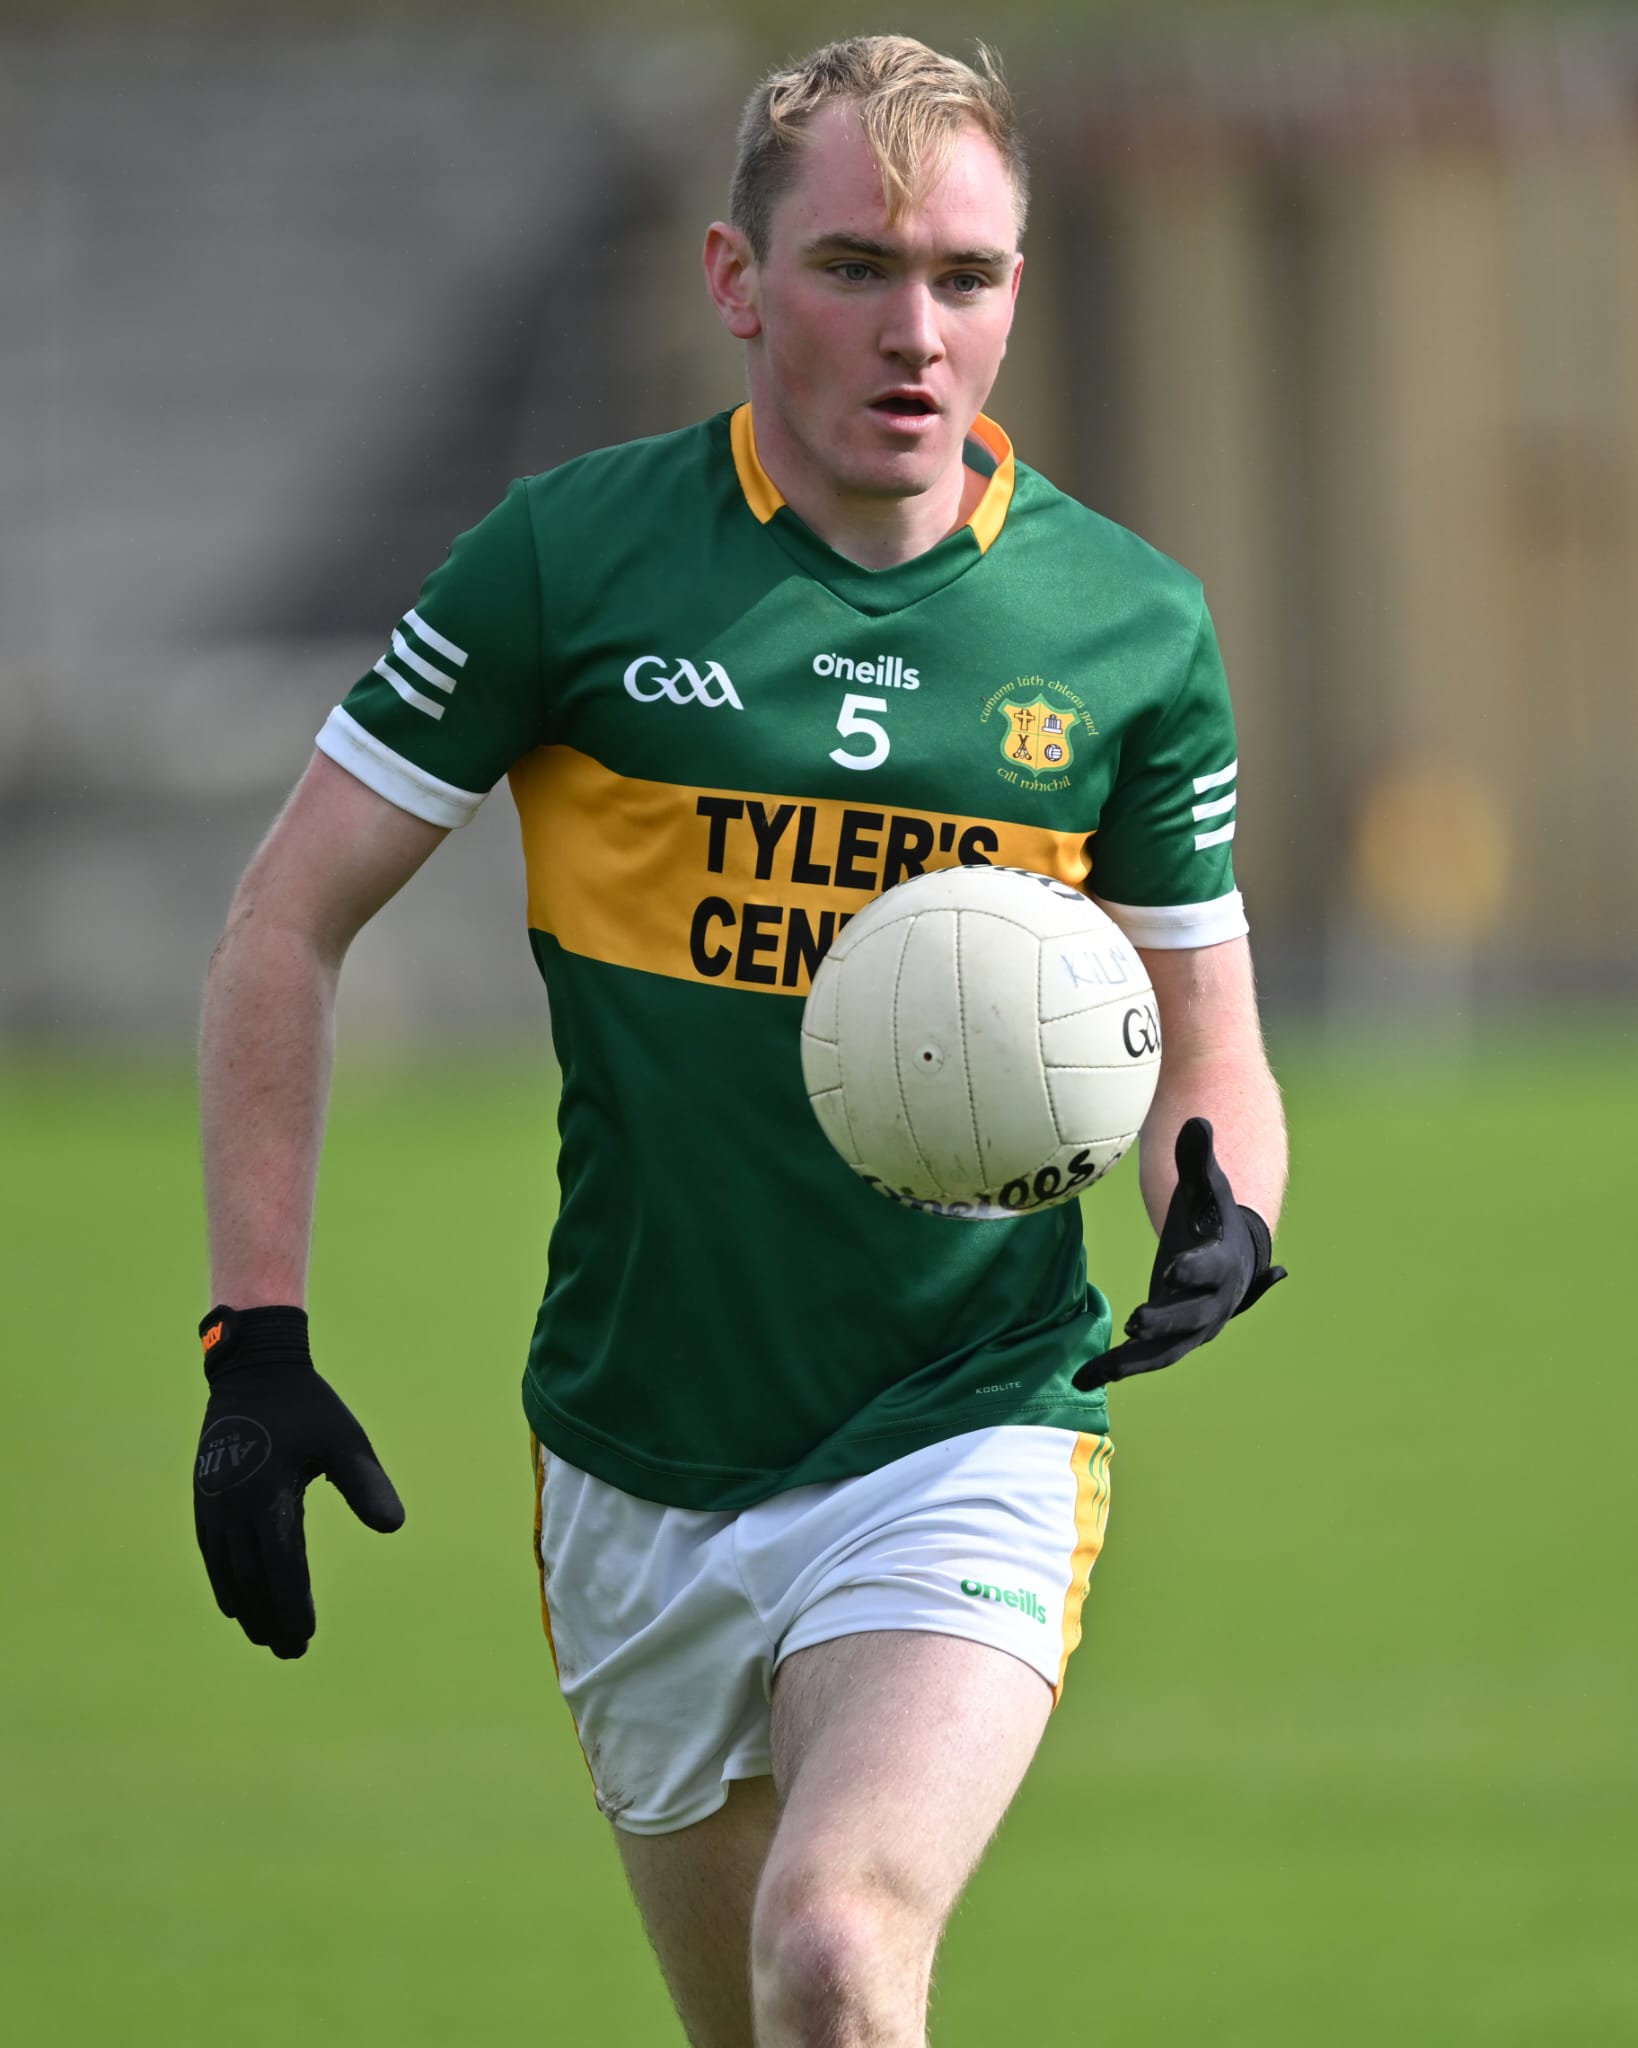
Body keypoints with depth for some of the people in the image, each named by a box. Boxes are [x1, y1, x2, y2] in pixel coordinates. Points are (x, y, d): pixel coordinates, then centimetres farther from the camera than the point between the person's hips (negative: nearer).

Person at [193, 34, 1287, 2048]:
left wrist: (1219, 1208, -13)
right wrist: (255, 1337, -5)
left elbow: (1206, 1048, 10)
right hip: (635, 1477, 1)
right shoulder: (569, 560, -5)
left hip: (964, 1439, -1)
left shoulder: (1129, 629, 0)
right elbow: (287, 922, 1)